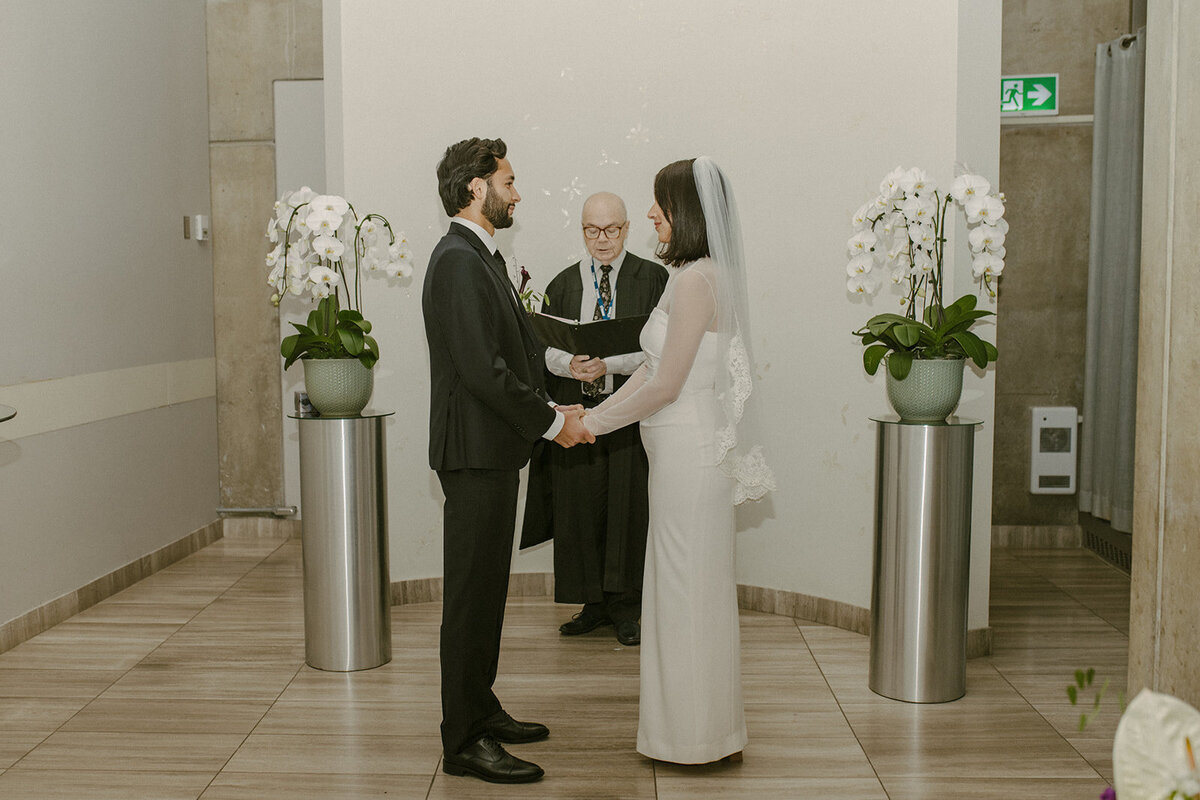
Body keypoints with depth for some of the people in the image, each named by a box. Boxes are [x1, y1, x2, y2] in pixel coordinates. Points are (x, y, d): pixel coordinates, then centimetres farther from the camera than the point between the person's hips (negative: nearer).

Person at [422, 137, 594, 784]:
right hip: (475, 451, -10)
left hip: (494, 448, 10)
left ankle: (480, 710, 31)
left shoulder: (481, 257, 16)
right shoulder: (458, 260, -17)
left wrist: (550, 409, 5)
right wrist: (551, 422, -14)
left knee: (485, 589, 18)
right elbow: (481, 369, -24)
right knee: (472, 594, -3)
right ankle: (465, 742, 8)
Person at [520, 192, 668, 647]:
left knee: (627, 508, 1)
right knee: (580, 510, 5)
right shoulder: (563, 284, 14)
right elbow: (545, 346, 7)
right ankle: (595, 603, 18)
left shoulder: (653, 280, 2)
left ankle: (625, 607, 13)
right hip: (576, 413, 3)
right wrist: (571, 364, -14)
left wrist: (608, 363, -19)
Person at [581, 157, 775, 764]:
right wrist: (594, 414, 10)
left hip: (688, 449, -10)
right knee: (692, 587, 17)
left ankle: (700, 734, 17)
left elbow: (665, 385, -19)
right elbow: (651, 370, 14)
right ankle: (708, 727, 31)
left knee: (689, 587, 2)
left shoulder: (695, 279, -17)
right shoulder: (699, 275, 13)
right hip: (685, 447, 10)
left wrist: (594, 423, -10)